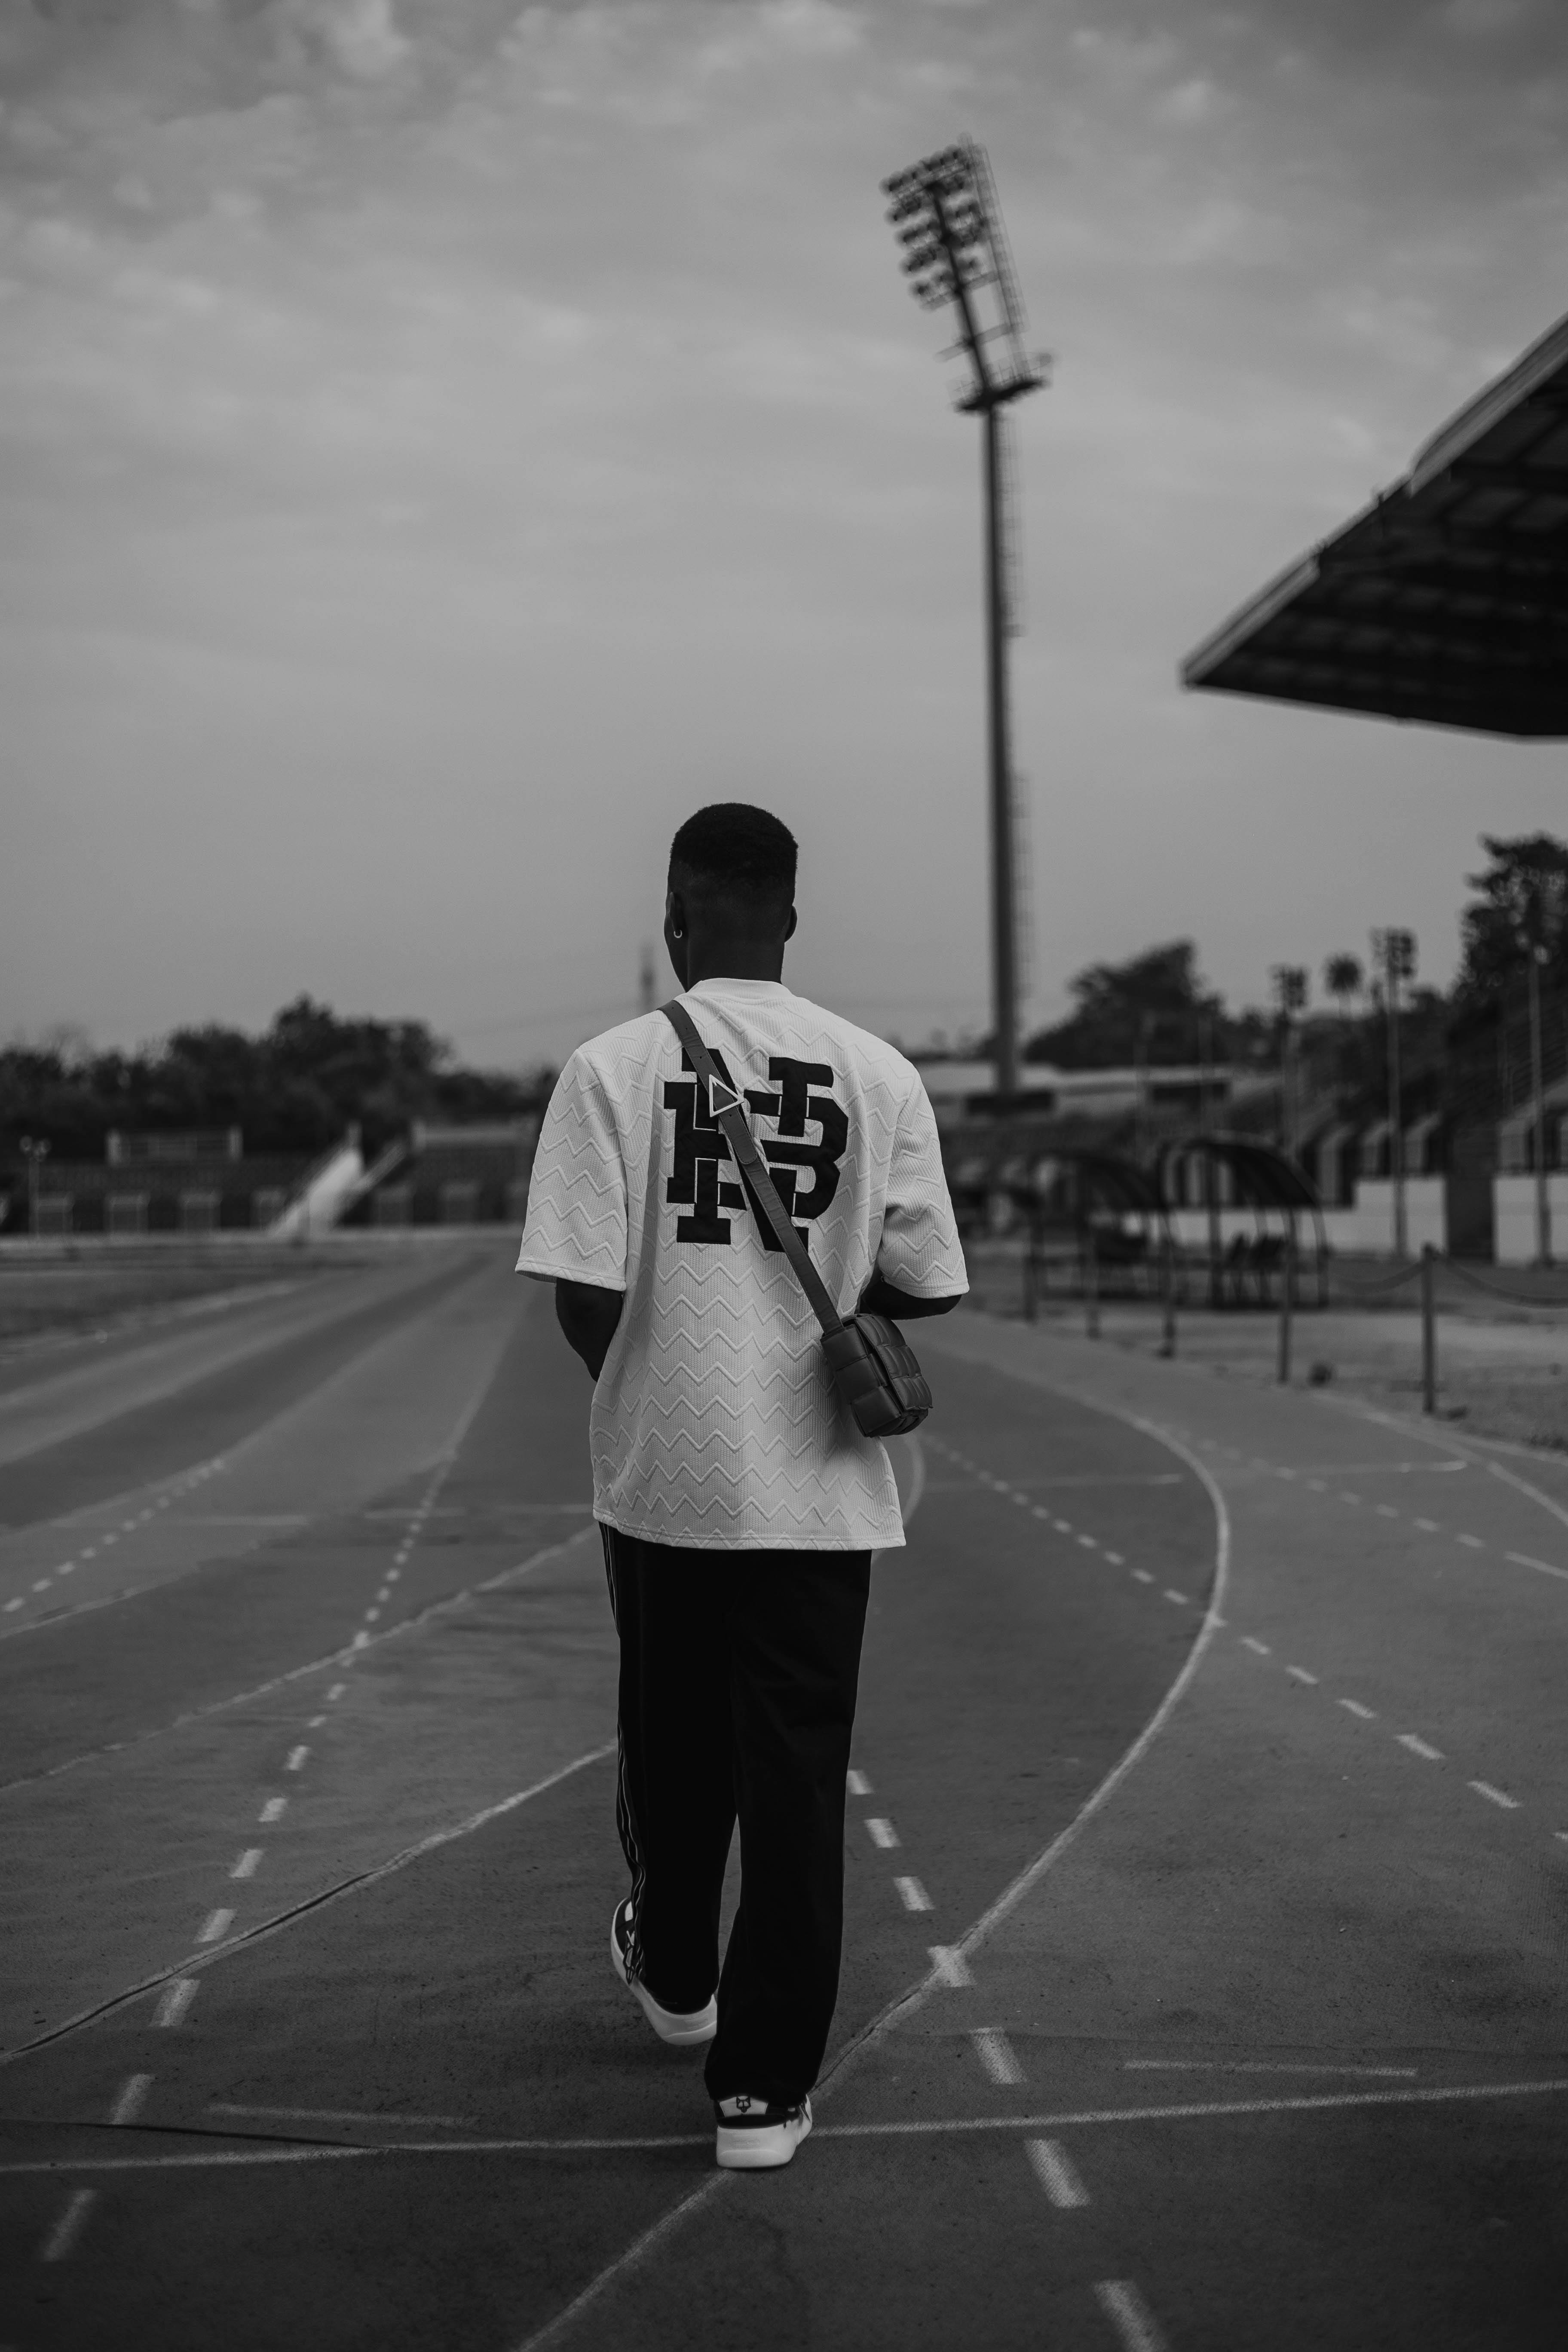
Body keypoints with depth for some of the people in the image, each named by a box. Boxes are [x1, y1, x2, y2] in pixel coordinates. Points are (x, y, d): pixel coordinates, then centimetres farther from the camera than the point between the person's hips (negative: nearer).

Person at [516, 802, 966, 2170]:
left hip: (660, 1477, 0)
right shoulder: (879, 1073, -3)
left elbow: (582, 1295, -12)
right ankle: (766, 2084, 9)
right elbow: (924, 1288, 0)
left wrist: (646, 1380, 9)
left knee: (672, 1749, 21)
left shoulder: (614, 1066, -8)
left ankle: (675, 1975, 43)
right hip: (822, 1488, 0)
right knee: (797, 1779, 6)